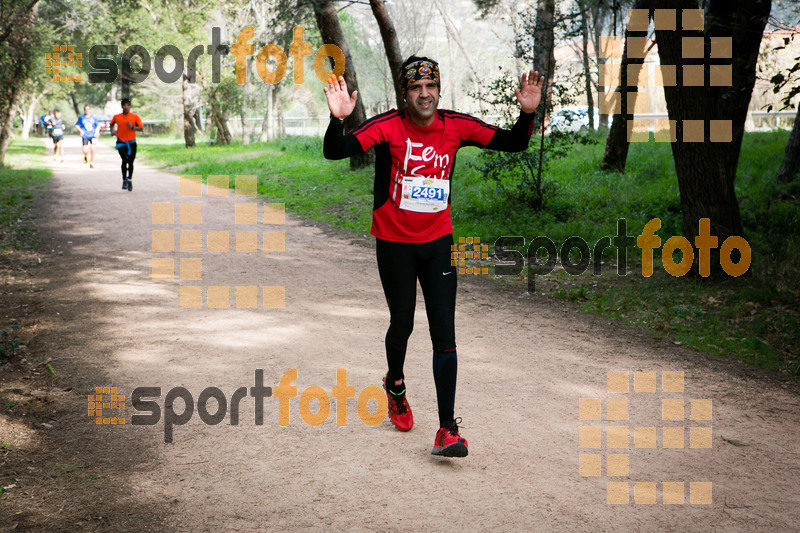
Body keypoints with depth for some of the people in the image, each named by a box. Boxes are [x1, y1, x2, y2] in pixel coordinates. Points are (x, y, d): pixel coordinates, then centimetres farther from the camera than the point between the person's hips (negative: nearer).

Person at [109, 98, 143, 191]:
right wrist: (112, 130, 2)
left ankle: (130, 180, 29)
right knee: (125, 160, -21)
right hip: (121, 142, -1)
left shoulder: (135, 117, -2)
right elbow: (112, 124, 20)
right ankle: (124, 180, -7)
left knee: (130, 162, 7)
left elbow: (141, 128, -2)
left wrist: (132, 127, -18)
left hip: (132, 142, 1)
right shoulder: (116, 117, 1)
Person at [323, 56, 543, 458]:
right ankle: (395, 384, 46)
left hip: (438, 240, 2)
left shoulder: (457, 126, -4)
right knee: (402, 325, 13)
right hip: (394, 242, -2)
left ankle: (447, 429, -4)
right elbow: (334, 152, -22)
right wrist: (338, 119, -41)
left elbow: (513, 144, 0)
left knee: (444, 334, -5)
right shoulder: (387, 127, -13)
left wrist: (527, 114, -18)